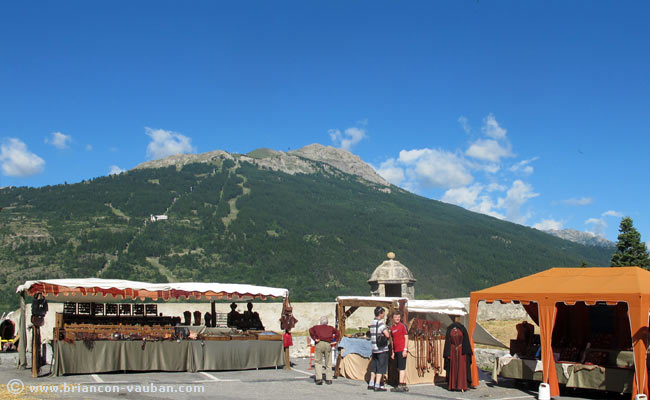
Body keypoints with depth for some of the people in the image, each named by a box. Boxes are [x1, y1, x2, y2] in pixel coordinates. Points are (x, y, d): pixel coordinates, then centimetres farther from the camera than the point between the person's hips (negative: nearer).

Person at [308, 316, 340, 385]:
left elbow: (311, 330, -1)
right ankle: (328, 379, 8)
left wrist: (314, 339, -1)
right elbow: (337, 333, 9)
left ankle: (319, 378, -9)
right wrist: (335, 341, 10)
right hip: (328, 344, 2)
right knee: (328, 363, 9)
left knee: (318, 362, 3)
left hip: (319, 344, -1)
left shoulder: (316, 327, 18)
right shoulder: (331, 328, 22)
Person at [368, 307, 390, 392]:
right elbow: (387, 335, -20)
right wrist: (389, 334, 2)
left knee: (374, 366, 15)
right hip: (382, 349, -8)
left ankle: (371, 384, 18)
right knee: (381, 367, -2)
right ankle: (377, 386, -2)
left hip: (374, 348, 8)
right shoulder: (380, 323, -15)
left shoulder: (373, 322, 11)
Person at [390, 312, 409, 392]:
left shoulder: (403, 326, -5)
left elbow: (406, 338, -8)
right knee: (401, 368, 10)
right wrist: (393, 352, 17)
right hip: (396, 351, 7)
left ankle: (400, 386, -10)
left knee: (402, 368, -8)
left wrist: (405, 350, -15)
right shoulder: (392, 327, 14)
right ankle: (404, 386, 15)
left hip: (402, 350, -7)